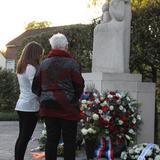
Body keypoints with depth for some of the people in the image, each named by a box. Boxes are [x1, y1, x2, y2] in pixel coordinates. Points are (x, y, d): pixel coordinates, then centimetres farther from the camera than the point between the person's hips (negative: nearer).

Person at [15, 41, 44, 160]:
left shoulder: (21, 68, 14)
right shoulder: (31, 68, -14)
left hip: (21, 105, 9)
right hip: (30, 106, -9)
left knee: (21, 137, 11)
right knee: (25, 138, -6)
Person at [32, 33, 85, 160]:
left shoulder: (44, 63, 6)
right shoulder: (71, 63, -8)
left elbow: (36, 86, 7)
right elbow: (79, 86, -9)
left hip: (48, 107, 5)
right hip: (67, 107, -4)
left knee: (51, 139, 9)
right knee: (69, 140, 2)